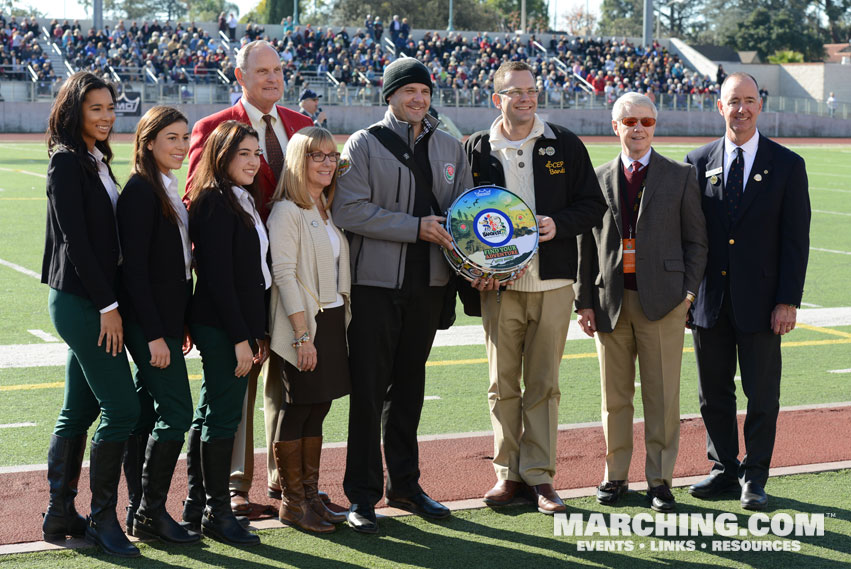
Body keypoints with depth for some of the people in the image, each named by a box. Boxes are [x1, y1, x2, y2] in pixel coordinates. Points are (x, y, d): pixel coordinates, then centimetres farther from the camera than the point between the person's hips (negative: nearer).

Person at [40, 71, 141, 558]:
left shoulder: (96, 161, 15)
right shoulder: (66, 161, -12)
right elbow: (75, 239, -16)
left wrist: (109, 302, 9)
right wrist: (107, 305, -16)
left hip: (93, 300, 9)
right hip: (80, 300, -9)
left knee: (79, 412, 12)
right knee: (121, 408, -9)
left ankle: (61, 515, 20)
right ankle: (103, 519, 0)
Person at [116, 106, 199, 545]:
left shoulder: (169, 191, 15)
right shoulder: (141, 190, -14)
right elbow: (134, 266, -19)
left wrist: (181, 324, 16)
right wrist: (154, 334, -21)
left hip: (164, 319, 9)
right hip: (148, 321, -9)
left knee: (146, 414, 10)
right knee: (176, 413, -8)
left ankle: (140, 512, 15)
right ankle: (151, 512, 0)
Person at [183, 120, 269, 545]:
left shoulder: (242, 200, 14)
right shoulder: (216, 202, -14)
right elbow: (218, 276, -19)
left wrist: (258, 332, 13)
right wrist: (241, 338, -19)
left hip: (238, 325, 10)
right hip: (222, 328, -10)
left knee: (210, 413, 15)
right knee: (224, 415, -4)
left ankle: (197, 502, 24)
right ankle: (217, 513, 4)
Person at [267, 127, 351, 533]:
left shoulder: (328, 209, 15)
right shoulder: (287, 211, -10)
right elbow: (283, 273, -15)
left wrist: (342, 321, 9)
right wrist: (302, 333, -19)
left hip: (333, 319, 7)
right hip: (304, 323, -7)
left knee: (317, 410, 10)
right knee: (297, 411, -1)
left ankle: (311, 496, 18)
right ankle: (291, 501, 7)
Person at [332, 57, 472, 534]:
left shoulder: (449, 147, 12)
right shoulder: (364, 144, -3)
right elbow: (348, 210, -14)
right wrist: (416, 227, -18)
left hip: (430, 283, 5)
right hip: (376, 283, -5)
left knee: (409, 388, 14)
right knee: (369, 391, -2)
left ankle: (405, 485, 25)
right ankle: (363, 495, 6)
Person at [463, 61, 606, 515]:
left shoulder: (565, 146, 6)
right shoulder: (476, 150, 5)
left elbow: (593, 204, 7)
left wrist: (558, 224, -11)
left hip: (552, 284, 0)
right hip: (498, 284, 0)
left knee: (543, 384, 3)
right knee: (502, 384, 5)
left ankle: (539, 474, 11)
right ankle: (508, 473, 15)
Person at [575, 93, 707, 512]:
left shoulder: (680, 177, 5)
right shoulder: (599, 179, 9)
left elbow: (695, 241, 5)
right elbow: (587, 244, 10)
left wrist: (689, 292, -5)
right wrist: (584, 301, 4)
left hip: (662, 300, -2)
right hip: (611, 300, 2)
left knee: (662, 397, 1)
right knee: (614, 397, 8)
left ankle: (659, 480, 12)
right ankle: (615, 475, 20)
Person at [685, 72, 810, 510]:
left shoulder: (787, 165, -1)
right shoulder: (698, 162, 5)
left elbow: (796, 239, -2)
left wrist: (788, 301, -9)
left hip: (759, 302, -2)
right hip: (709, 301, 2)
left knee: (762, 395, 5)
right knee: (713, 392, 10)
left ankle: (754, 476, 17)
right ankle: (724, 469, 24)